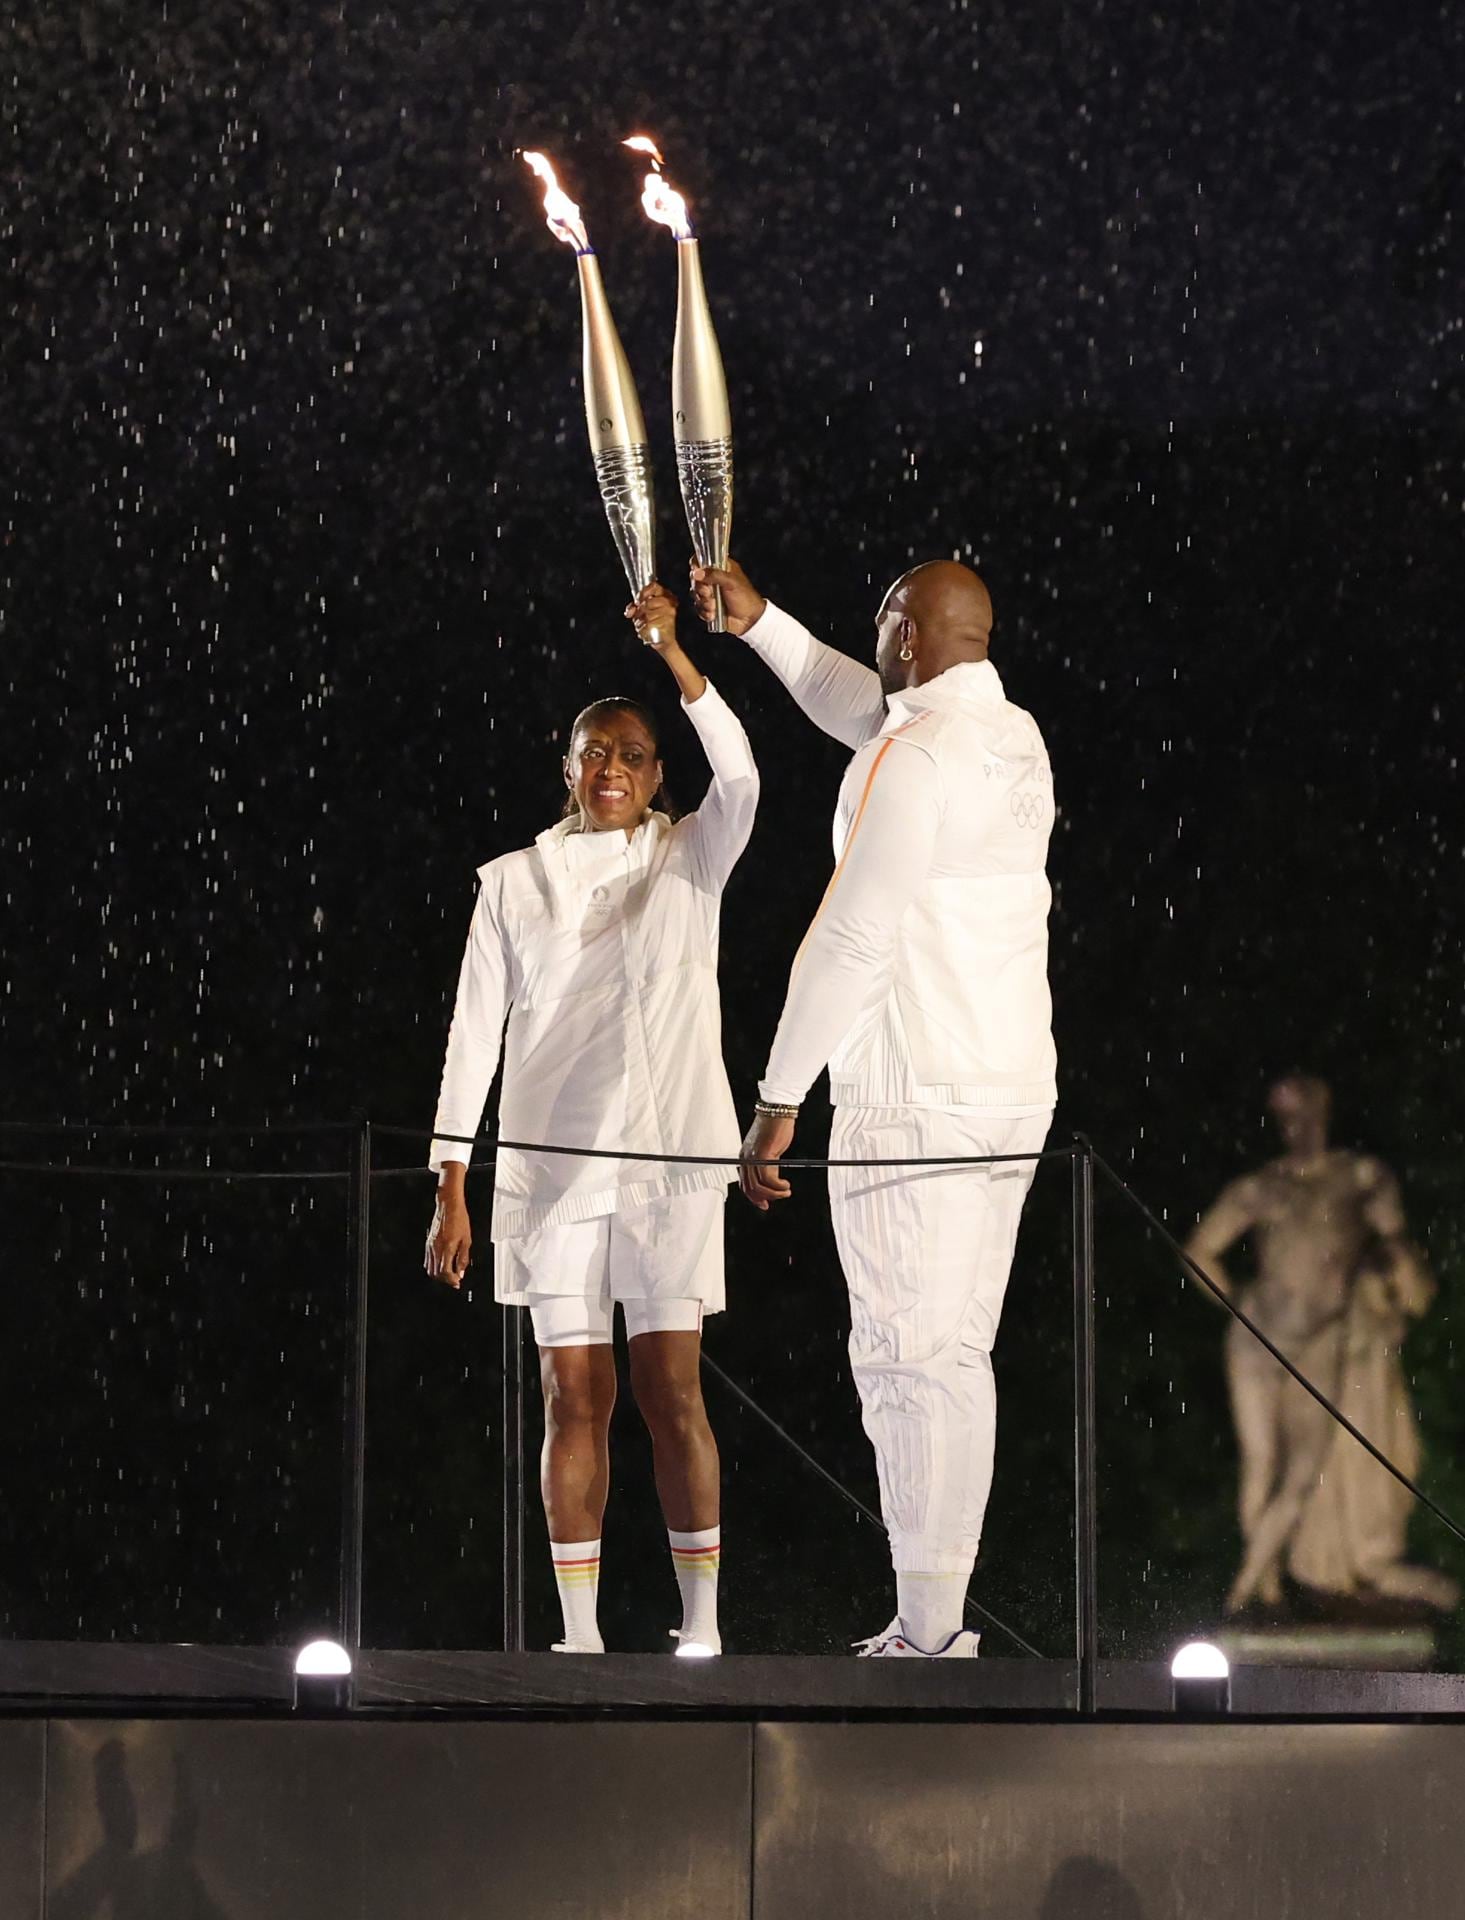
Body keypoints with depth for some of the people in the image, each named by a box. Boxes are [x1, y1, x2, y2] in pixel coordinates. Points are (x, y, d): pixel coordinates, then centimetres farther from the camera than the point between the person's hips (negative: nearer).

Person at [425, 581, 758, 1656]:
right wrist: (451, 1192, 1)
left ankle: (702, 1625, 1)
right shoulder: (514, 883, 9)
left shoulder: (691, 859, 6)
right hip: (551, 1164, 1)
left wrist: (671, 649, -22)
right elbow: (474, 1034, 6)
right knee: (576, 1396, 1)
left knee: (672, 1389, -4)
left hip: (671, 1158, -1)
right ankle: (580, 1634, 4)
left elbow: (739, 778, -15)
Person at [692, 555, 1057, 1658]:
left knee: (910, 1360, -8)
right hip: (1017, 1090, 9)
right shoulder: (1016, 741, 13)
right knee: (958, 1359, 11)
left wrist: (779, 1102, -11)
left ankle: (927, 1635, -11)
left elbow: (852, 939, -16)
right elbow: (861, 709, 33)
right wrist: (758, 623, 38)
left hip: (918, 1101, -9)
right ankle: (937, 1622, 13)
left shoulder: (912, 762, -13)